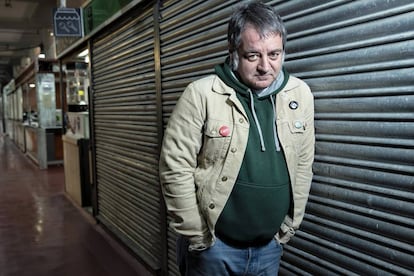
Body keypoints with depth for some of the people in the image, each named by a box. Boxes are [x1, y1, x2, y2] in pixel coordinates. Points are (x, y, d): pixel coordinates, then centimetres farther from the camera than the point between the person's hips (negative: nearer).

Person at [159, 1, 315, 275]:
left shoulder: (300, 95, -2)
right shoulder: (201, 95, -15)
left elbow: (302, 167, 5)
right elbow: (176, 170, -13)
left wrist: (289, 226, 7)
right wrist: (198, 237, -9)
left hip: (270, 245, 4)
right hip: (214, 244, -3)